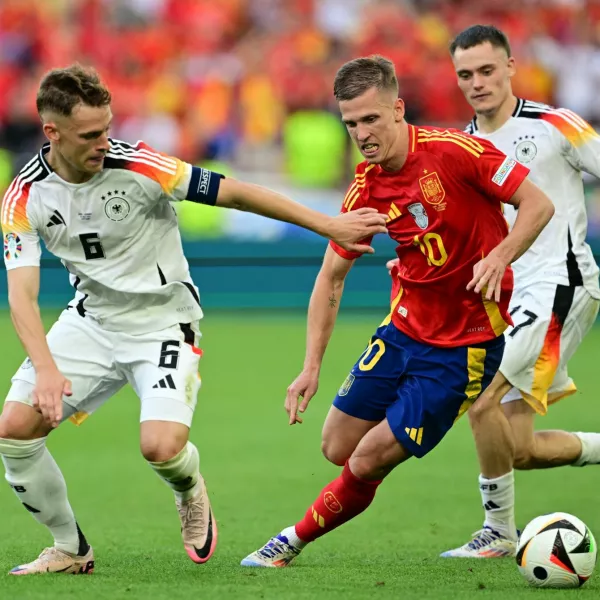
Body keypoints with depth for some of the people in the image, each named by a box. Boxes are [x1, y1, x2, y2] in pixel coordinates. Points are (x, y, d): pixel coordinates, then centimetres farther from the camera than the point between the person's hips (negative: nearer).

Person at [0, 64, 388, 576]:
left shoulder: (137, 166, -21)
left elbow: (234, 193, -14)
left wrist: (329, 226, -13)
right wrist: (46, 370, -32)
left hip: (162, 320, -4)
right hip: (91, 319, 4)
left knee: (162, 447, -25)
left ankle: (191, 493, 14)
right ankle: (71, 550, 10)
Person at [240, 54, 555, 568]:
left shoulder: (453, 150, -18)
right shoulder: (366, 189, -1)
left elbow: (539, 205, -13)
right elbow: (332, 276, 7)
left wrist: (499, 257, -30)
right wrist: (312, 365, 0)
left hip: (465, 342, -7)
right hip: (403, 329, 7)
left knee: (370, 459, -4)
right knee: (338, 447, 6)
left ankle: (297, 539, 19)